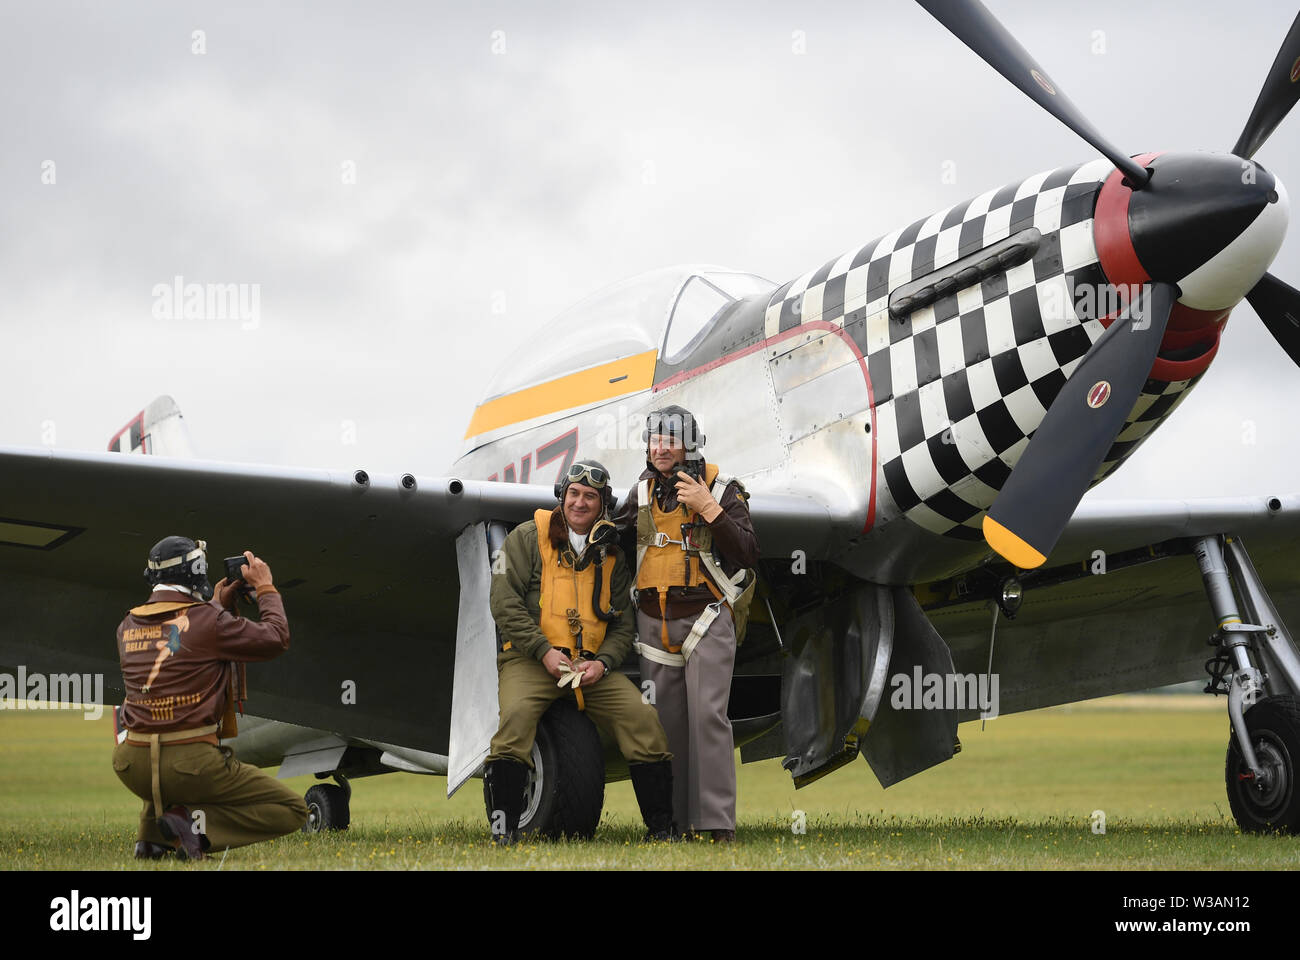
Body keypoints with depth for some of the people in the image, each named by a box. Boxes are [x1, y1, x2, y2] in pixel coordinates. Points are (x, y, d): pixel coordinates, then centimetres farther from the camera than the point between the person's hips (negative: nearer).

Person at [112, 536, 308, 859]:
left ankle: (152, 834, 18)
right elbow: (276, 639, 2)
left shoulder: (127, 627, 10)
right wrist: (265, 587, 16)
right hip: (192, 765, -6)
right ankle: (198, 823, -12)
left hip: (133, 767, 6)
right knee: (293, 810, 5)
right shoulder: (208, 621, -8)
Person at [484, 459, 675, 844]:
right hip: (528, 659, -3)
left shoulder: (610, 556, 16)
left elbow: (622, 625, 15)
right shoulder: (528, 538, 5)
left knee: (642, 717, -17)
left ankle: (661, 829, -6)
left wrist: (603, 662, -7)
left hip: (593, 665, 3)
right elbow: (503, 601, -4)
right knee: (517, 713, -34)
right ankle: (503, 826, -27)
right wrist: (544, 652, -14)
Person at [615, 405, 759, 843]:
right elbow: (619, 535, 28)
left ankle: (717, 822, -14)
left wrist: (709, 508, -22)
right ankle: (676, 819, 9)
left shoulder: (722, 489, -5)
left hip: (706, 617, -5)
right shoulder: (643, 491, 11)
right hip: (654, 621, 5)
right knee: (666, 720, 4)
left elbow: (748, 554, -15)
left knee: (707, 715, -14)